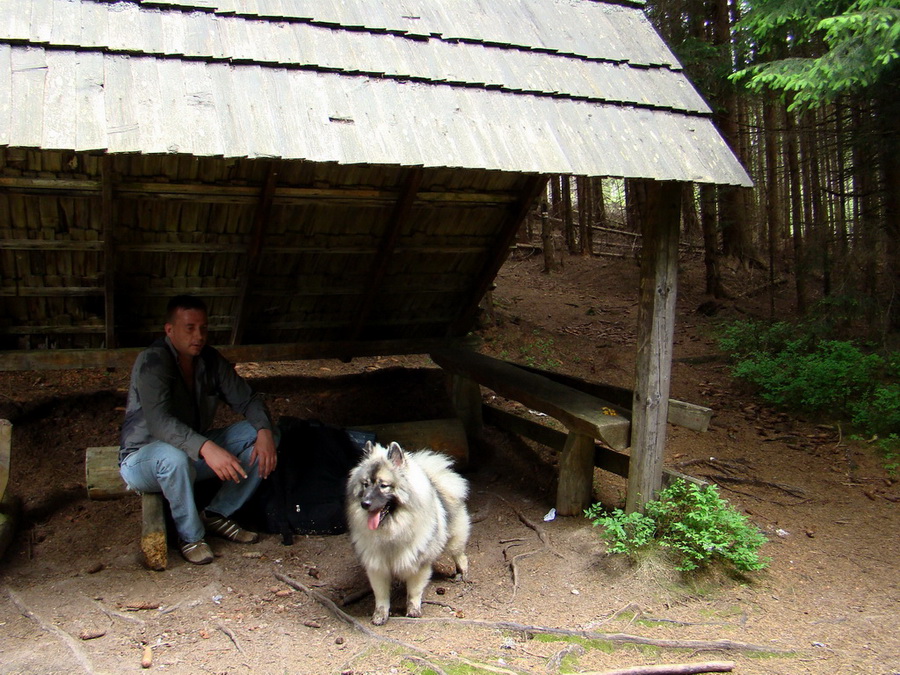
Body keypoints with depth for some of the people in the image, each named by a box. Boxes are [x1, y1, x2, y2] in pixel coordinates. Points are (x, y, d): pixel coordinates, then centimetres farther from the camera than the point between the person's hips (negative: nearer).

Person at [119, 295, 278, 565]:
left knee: (263, 436, -7)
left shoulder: (210, 360, -3)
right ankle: (190, 536, -15)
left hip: (196, 452, 7)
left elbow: (247, 399, 0)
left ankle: (217, 514, -2)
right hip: (144, 458, -6)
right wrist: (207, 448, -52)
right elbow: (159, 421, -38)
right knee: (175, 457, -41)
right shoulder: (152, 361, -24)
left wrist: (264, 432, -22)